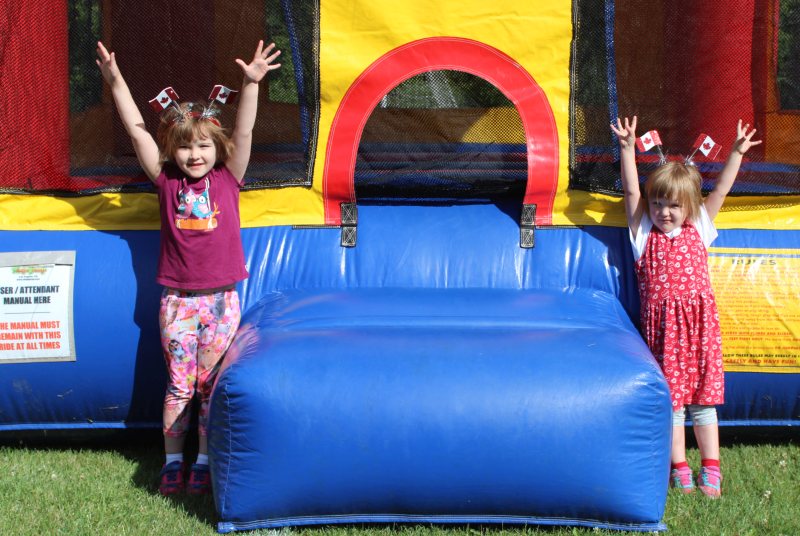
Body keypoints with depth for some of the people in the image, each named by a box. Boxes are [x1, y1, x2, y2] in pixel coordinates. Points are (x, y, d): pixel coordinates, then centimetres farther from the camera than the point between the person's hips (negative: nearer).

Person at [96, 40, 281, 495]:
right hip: (177, 299, 0)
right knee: (179, 383, 4)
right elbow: (137, 130, -4)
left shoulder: (227, 179, 2)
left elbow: (244, 132, -10)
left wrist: (252, 83, -22)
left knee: (211, 383, 5)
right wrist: (116, 81, -10)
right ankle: (173, 460, 14)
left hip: (221, 298, 0)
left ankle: (205, 460, 15)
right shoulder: (167, 182, 2)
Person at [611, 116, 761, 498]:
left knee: (703, 398, 4)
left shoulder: (698, 230, 12)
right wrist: (627, 149, -7)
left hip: (700, 321, 1)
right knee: (670, 398, 1)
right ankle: (679, 469, 7)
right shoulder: (645, 234, 8)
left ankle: (710, 470, 10)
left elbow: (720, 190, 9)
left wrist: (737, 153, 3)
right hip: (661, 324, -1)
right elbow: (631, 190, 0)